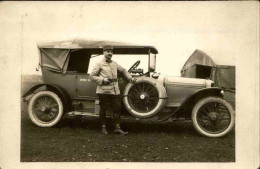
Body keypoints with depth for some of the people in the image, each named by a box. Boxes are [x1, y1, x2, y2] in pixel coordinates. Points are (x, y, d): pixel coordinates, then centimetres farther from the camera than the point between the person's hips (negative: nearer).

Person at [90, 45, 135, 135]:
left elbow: (123, 70, 31)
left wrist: (130, 78, 23)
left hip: (114, 90, 5)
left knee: (117, 108, 3)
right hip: (103, 90, -5)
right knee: (103, 109, 3)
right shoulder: (99, 64, 0)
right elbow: (92, 76, -2)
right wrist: (103, 80, -14)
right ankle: (103, 127, 17)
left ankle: (117, 127, 12)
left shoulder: (115, 64, 16)